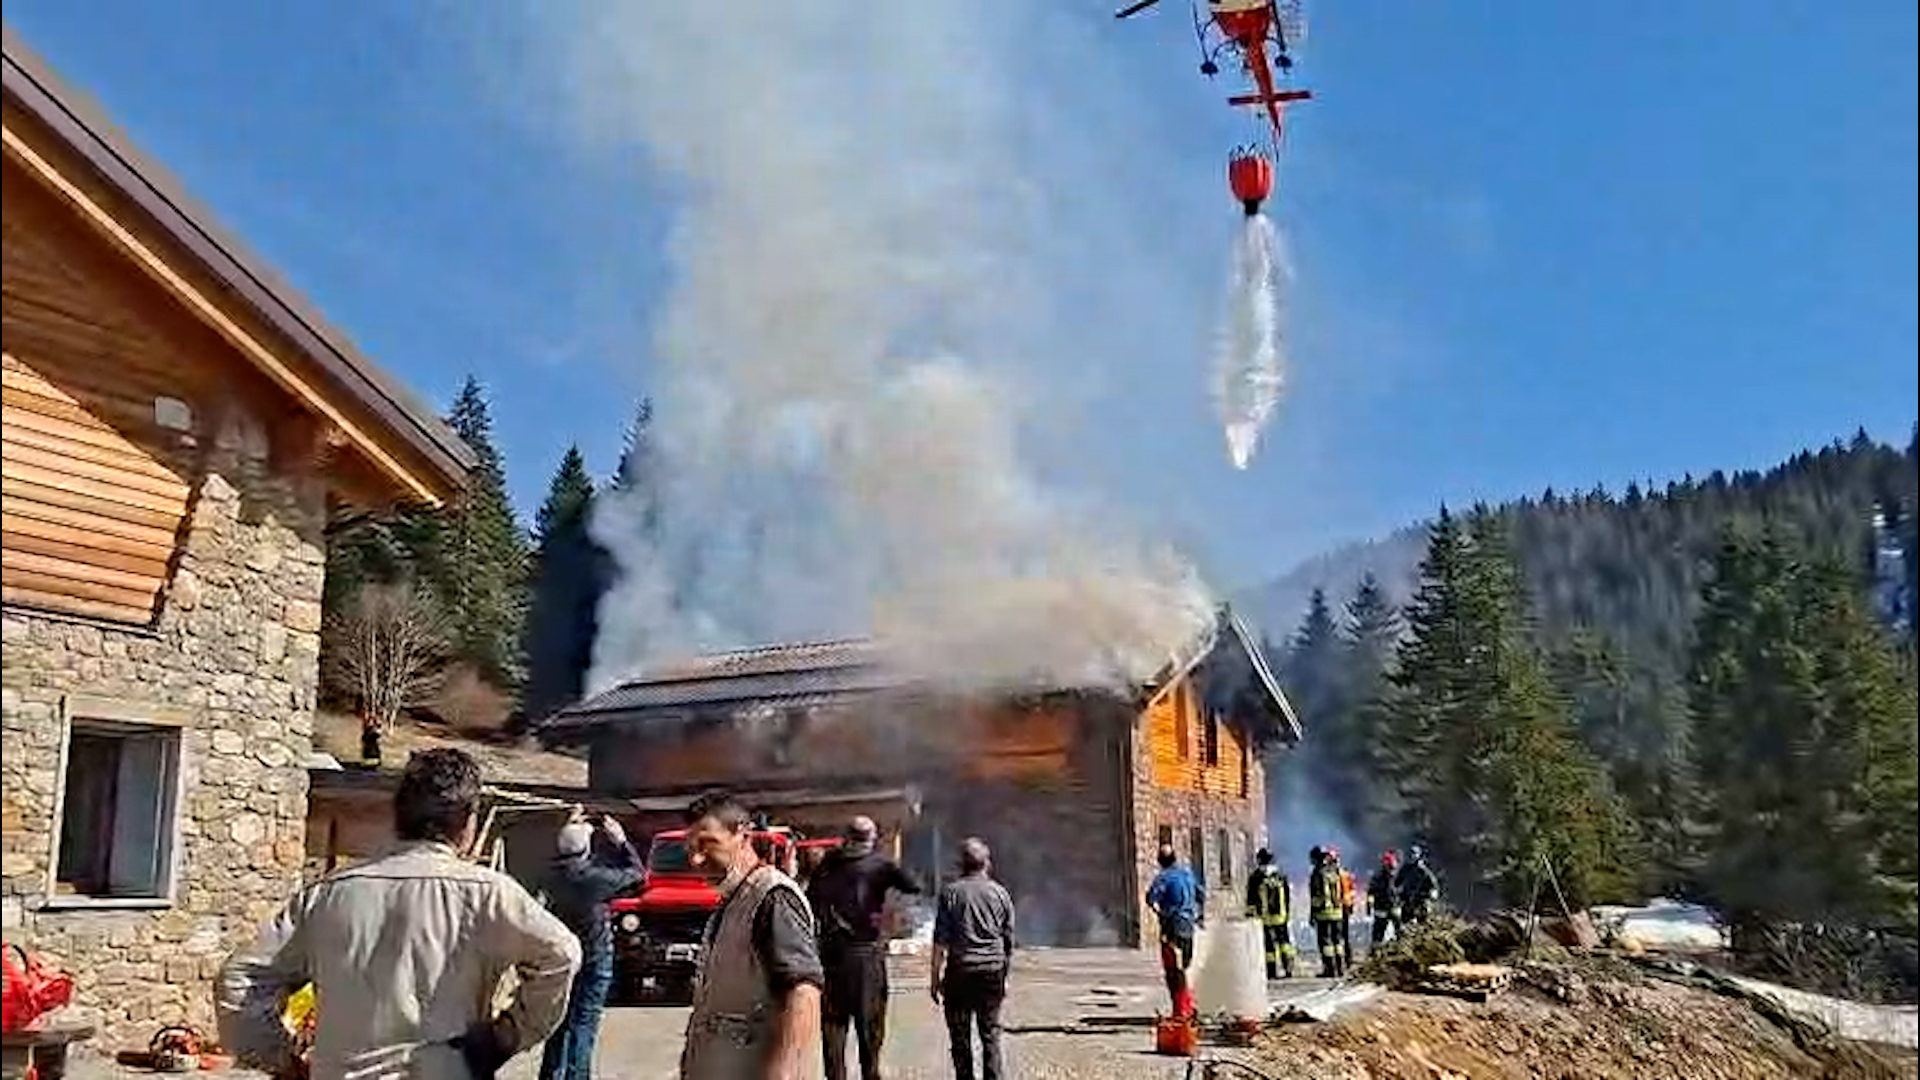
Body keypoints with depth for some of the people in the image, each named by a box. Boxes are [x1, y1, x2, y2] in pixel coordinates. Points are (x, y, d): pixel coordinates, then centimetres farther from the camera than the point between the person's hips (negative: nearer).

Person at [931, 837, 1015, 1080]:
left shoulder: (951, 892, -2)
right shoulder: (1000, 893, 6)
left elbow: (941, 940, -4)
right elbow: (1009, 940, 10)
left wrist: (935, 976, 0)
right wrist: (1004, 977, 19)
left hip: (960, 969, -2)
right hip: (993, 969, 2)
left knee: (960, 1035, 5)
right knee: (990, 1033, 8)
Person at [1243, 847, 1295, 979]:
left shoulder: (1255, 878, -7)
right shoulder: (1281, 876, 4)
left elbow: (1251, 899, -4)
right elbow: (1288, 897, 11)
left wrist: (1249, 914, 4)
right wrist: (1287, 912, 20)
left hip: (1264, 918, -3)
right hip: (1281, 916, 3)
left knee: (1268, 944, 3)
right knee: (1284, 941, 10)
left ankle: (1272, 971, 4)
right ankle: (1288, 967, 1)